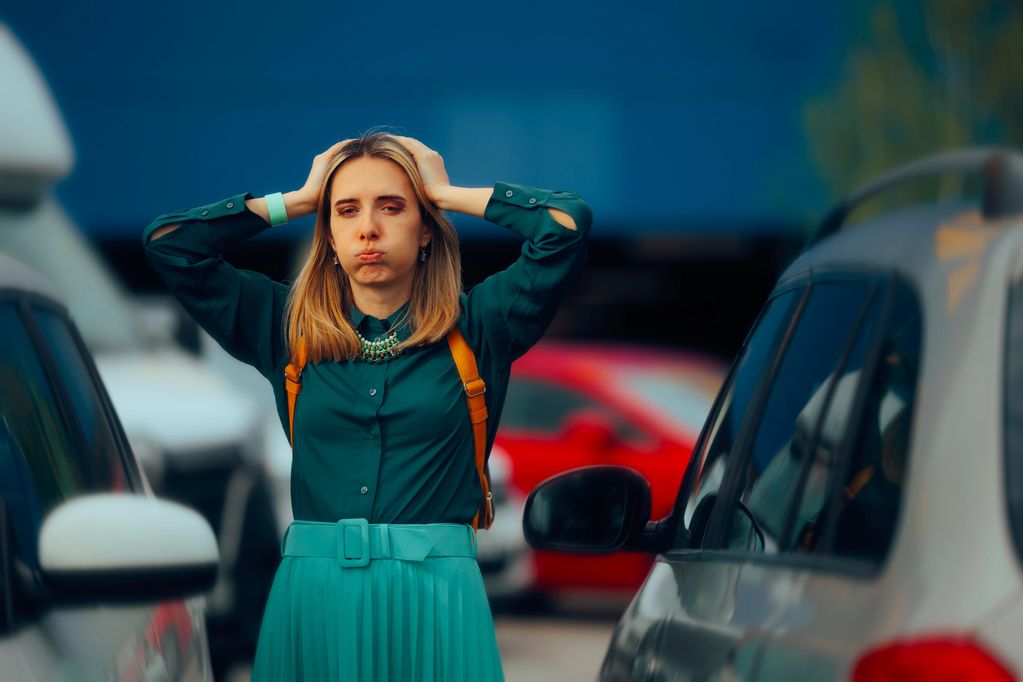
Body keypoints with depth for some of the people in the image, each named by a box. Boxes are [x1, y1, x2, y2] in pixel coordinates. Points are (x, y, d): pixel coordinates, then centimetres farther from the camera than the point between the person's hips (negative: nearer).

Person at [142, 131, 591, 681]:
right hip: (312, 593, 2)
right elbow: (166, 243, 7)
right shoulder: (286, 326, 10)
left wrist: (444, 193, 4)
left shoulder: (473, 327, 5)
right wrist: (297, 200, 10)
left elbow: (567, 223, -6)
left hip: (434, 595, -1)